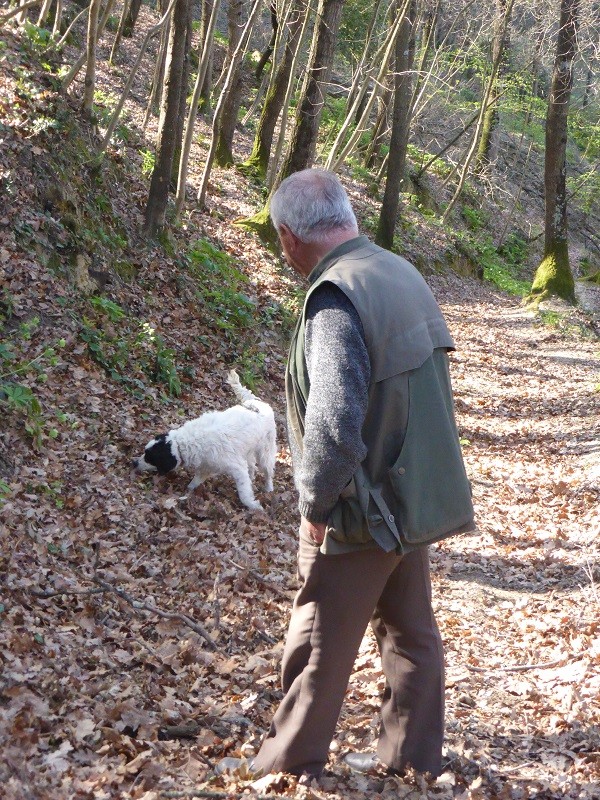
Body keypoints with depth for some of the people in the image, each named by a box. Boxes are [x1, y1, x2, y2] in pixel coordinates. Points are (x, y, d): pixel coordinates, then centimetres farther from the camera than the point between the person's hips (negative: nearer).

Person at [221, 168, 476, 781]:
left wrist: (316, 502, -16)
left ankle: (288, 764, 25)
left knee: (318, 644, 8)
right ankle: (411, 755, 34)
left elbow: (333, 420, -31)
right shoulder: (403, 273, 4)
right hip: (420, 494, 9)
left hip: (364, 508, -8)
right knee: (411, 631, 20)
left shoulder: (334, 298, -24)